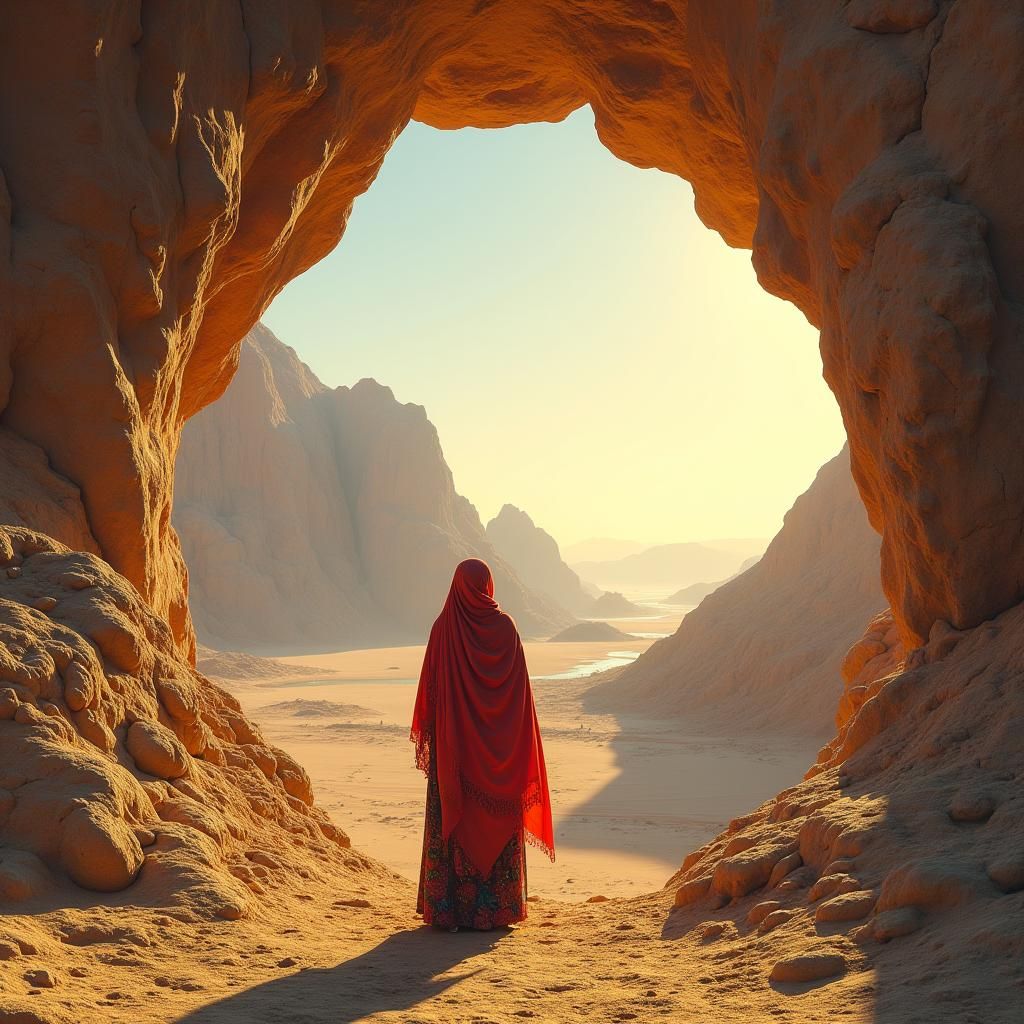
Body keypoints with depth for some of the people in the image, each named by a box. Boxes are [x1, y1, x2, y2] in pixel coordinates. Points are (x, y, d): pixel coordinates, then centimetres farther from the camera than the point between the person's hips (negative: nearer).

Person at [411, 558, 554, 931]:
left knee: (453, 820, 6)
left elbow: (429, 688, -4)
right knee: (497, 822, 8)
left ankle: (450, 908, 7)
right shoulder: (505, 626, -4)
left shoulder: (443, 628, -6)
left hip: (454, 745, -1)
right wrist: (520, 746, 6)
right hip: (498, 747, 1)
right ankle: (498, 908, 10)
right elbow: (520, 690, -2)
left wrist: (426, 735, 5)